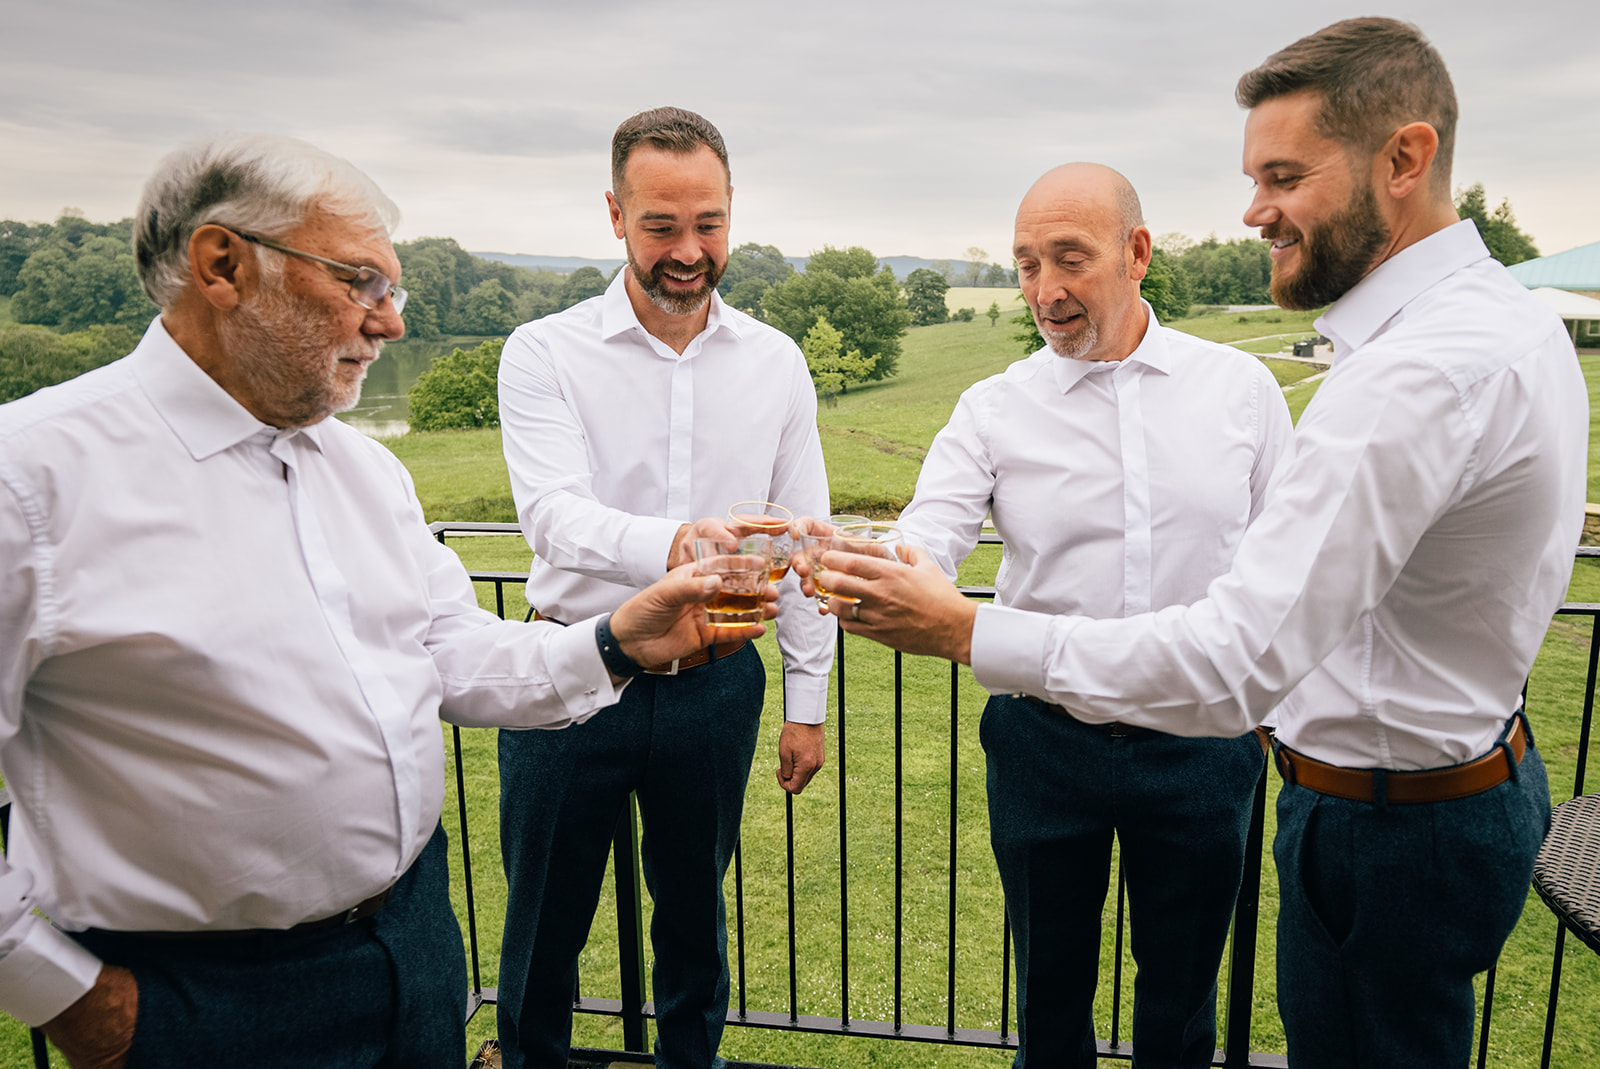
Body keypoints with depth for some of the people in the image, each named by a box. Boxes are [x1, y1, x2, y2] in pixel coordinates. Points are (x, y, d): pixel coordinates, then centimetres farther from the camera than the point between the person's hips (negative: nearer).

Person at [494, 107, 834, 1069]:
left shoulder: (776, 363, 1)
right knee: (544, 926, 17)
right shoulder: (545, 353, -7)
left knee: (696, 915, 20)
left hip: (714, 683, 2)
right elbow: (552, 512, -23)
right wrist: (670, 544, -44)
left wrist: (808, 701, 4)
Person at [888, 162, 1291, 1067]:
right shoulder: (995, 409, -5)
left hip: (1203, 744, 1)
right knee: (1052, 988, 19)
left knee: (1182, 993, 20)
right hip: (1046, 741, 0)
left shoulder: (1242, 388, -2)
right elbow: (920, 550, -15)